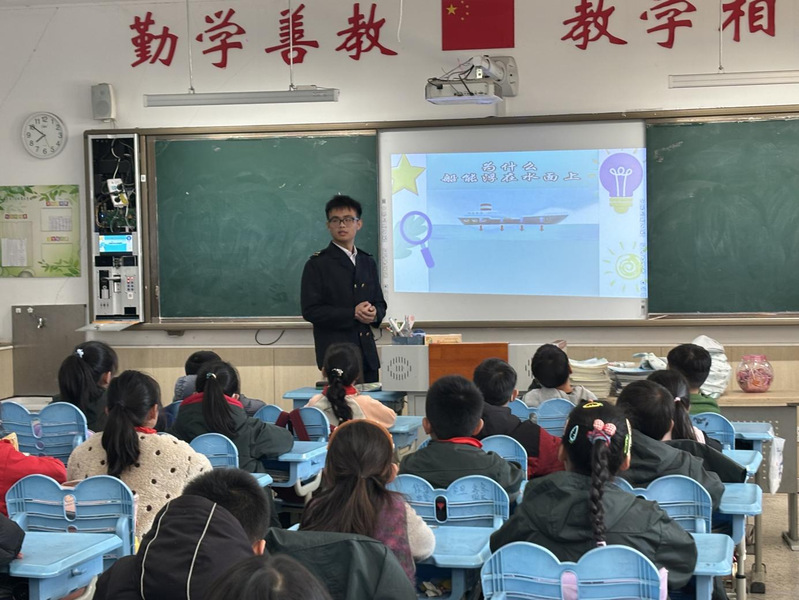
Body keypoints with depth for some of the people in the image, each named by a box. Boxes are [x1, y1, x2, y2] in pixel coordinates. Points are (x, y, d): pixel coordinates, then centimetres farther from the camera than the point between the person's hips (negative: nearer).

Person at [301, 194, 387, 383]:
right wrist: (353, 314, -14)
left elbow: (380, 303, 21)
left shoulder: (368, 262, 17)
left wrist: (375, 313, -4)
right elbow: (310, 310, -8)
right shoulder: (317, 264, 0)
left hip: (367, 353, 5)